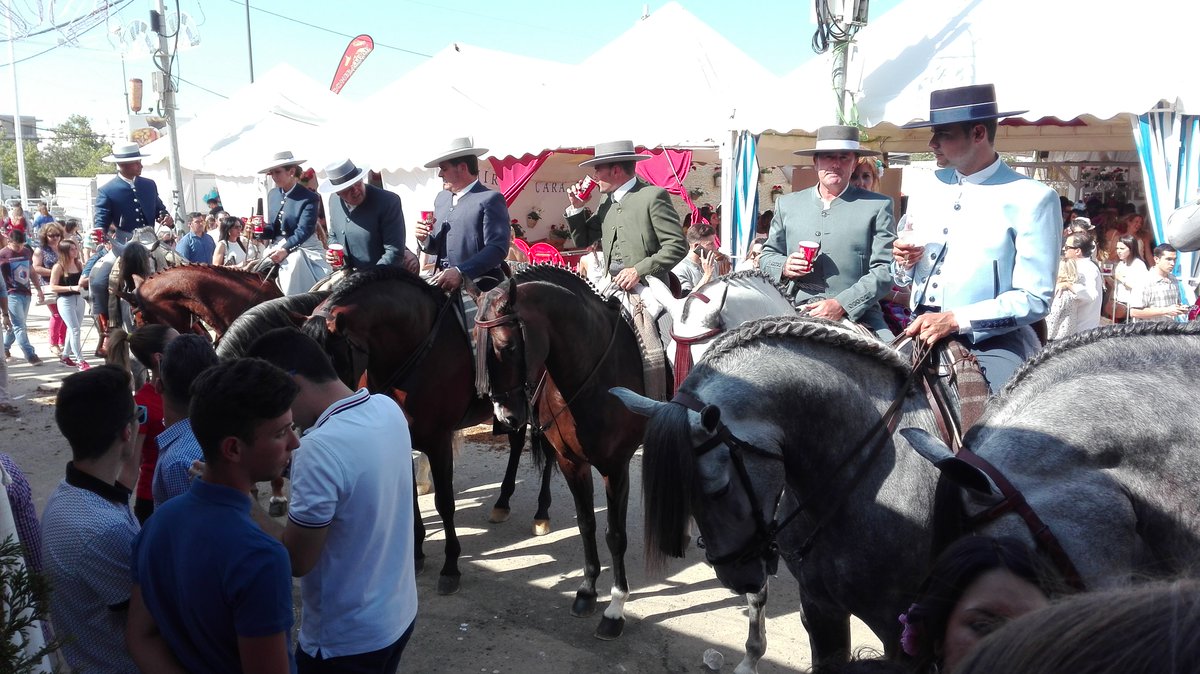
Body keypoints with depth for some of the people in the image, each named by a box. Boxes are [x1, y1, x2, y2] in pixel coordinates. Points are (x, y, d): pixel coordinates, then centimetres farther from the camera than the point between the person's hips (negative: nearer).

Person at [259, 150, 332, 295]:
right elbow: (273, 227, 12)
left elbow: (304, 231, -23)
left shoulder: (309, 198, -12)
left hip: (303, 248, -5)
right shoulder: (272, 194, 8)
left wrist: (285, 250, -37)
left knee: (294, 262, -34)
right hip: (278, 246, 5)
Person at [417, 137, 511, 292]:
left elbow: (498, 248, -18)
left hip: (479, 286, -6)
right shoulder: (441, 198, 15)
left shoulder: (490, 199, -7)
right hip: (443, 284, 6)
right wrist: (424, 239, -1)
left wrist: (460, 272, -27)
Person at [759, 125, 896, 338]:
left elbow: (885, 270, -1)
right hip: (797, 315, 2)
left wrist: (842, 305, -13)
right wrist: (784, 267, -2)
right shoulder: (787, 204, 14)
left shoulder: (878, 206, 5)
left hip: (858, 317, -1)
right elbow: (766, 256, 22)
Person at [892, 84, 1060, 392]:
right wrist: (904, 264, -4)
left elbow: (1034, 299, -11)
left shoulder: (1033, 199, -7)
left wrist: (954, 319, -20)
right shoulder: (926, 192, 9)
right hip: (922, 337, 5)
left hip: (992, 346, -5)